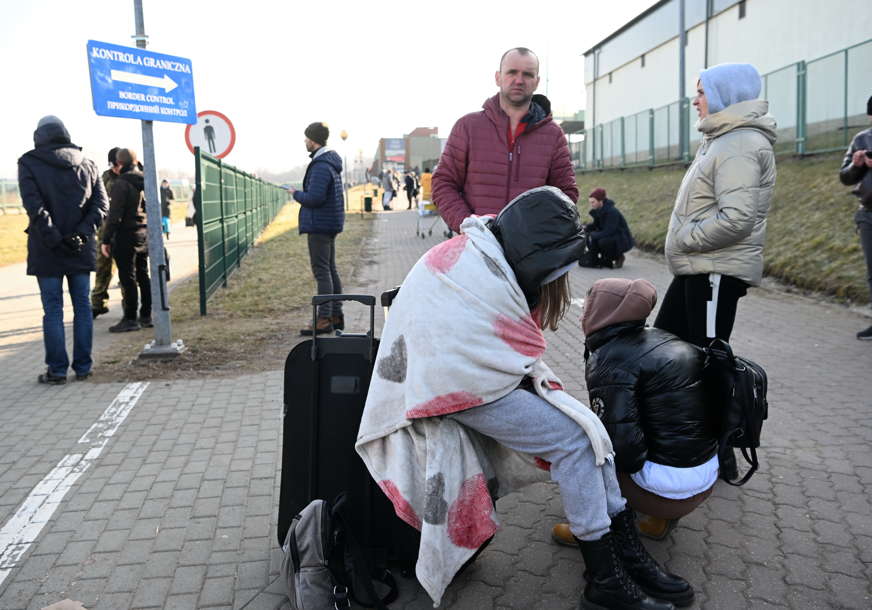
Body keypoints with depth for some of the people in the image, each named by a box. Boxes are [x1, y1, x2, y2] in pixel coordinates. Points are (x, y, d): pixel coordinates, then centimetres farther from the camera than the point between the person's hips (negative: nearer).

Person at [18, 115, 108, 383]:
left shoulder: (28, 163, -2)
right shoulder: (87, 164, 9)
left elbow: (34, 205, -14)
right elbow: (101, 203, 0)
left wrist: (54, 239, -14)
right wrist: (82, 233, -7)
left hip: (47, 251, -3)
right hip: (82, 250, 3)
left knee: (52, 310, 2)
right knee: (82, 307, 9)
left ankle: (57, 370, 5)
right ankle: (83, 367, 12)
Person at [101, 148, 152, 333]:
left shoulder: (121, 183, -13)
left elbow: (114, 215, -16)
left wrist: (106, 240, -11)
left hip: (126, 235, -7)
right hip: (145, 234, 7)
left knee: (127, 278, -2)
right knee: (143, 275, 13)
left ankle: (130, 319, 1)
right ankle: (146, 316, 17)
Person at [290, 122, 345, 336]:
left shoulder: (321, 166, -19)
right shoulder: (331, 162, 13)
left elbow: (314, 198, -25)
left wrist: (296, 194, -7)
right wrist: (301, 194, 13)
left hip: (319, 225, -10)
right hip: (330, 223, 10)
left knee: (322, 271, -7)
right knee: (330, 270, 14)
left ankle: (324, 319, -4)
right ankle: (336, 316, 20)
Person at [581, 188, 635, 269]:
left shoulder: (612, 212, -25)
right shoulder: (597, 210, -1)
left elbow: (609, 231, -29)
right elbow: (596, 224, 10)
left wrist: (593, 235, -28)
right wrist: (586, 227, -10)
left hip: (622, 241, -8)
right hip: (608, 236, 8)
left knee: (603, 242, -34)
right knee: (588, 236, -9)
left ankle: (618, 258, -7)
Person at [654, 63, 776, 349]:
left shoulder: (739, 145, -15)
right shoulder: (722, 139, 17)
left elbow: (736, 219, -26)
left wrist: (683, 239, -15)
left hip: (717, 272, -10)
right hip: (697, 268, 10)